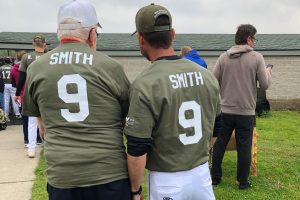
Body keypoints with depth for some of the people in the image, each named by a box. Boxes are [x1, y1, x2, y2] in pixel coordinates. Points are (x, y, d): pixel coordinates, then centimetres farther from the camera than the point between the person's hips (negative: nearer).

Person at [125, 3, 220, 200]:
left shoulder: (144, 85, -19)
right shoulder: (207, 75, -2)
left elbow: (137, 150, -17)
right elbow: (215, 129, 8)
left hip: (167, 180, -4)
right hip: (202, 174, 5)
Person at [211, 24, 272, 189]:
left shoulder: (223, 57, -1)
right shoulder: (257, 57, -7)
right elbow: (265, 84, -6)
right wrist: (268, 73, 15)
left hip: (225, 110, 2)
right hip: (246, 112, -2)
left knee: (220, 144, 14)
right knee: (244, 147, 9)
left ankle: (215, 178, 24)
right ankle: (243, 182, 20)